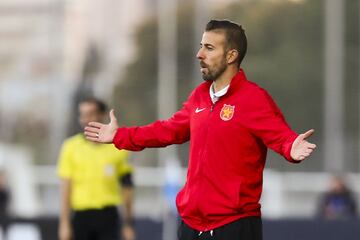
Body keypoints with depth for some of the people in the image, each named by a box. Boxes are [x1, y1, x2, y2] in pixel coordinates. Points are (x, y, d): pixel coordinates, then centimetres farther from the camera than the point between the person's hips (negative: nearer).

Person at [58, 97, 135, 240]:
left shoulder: (117, 147, 4)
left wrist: (128, 224, 6)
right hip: (81, 216, 0)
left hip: (108, 217, 0)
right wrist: (64, 223, -6)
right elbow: (65, 189, 1)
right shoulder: (71, 147, 3)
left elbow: (126, 188, 8)